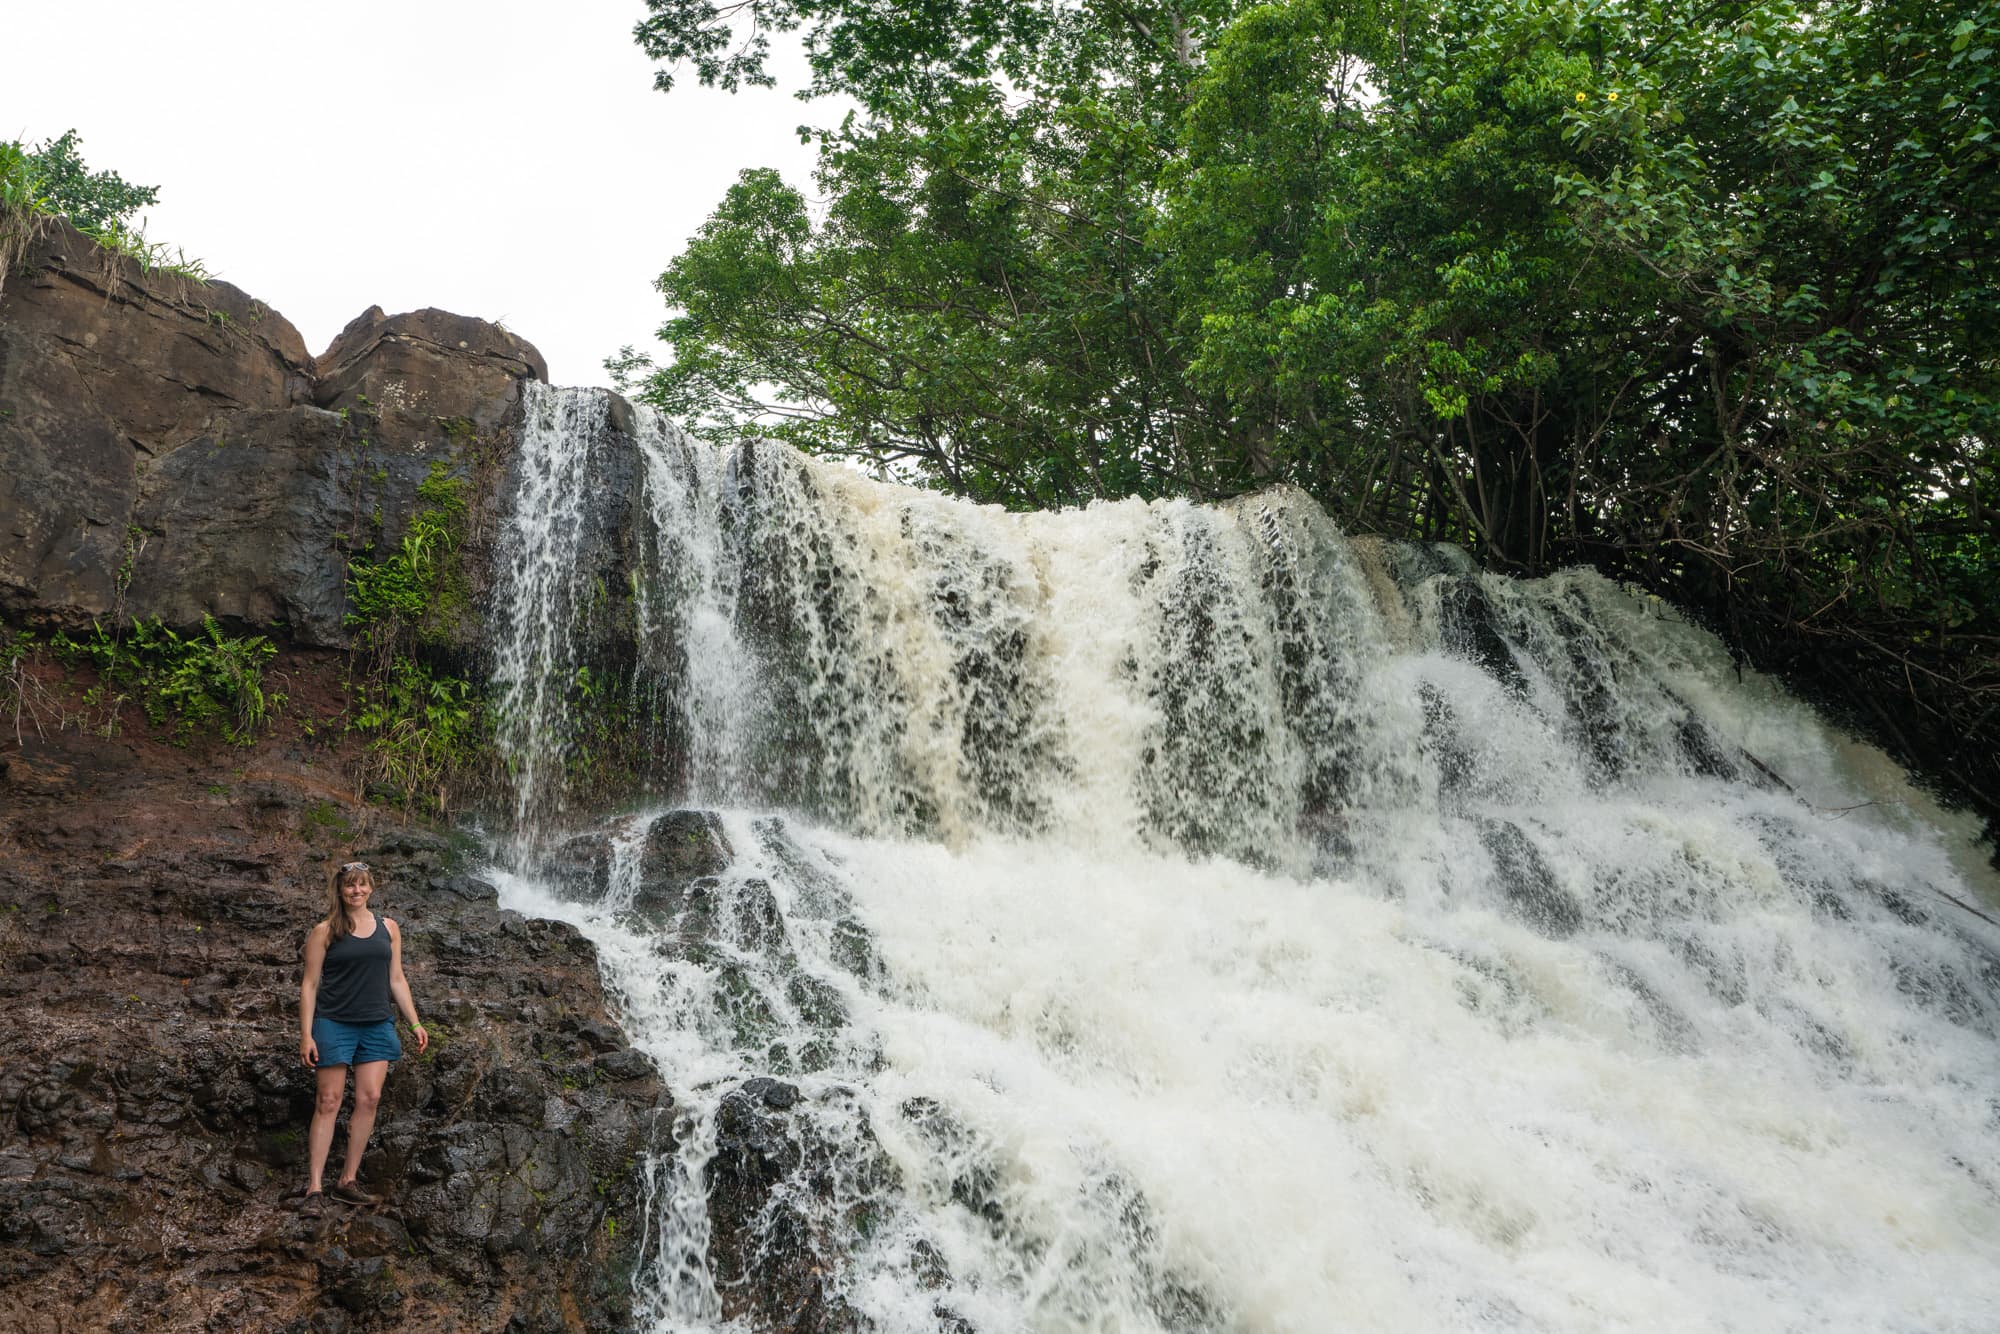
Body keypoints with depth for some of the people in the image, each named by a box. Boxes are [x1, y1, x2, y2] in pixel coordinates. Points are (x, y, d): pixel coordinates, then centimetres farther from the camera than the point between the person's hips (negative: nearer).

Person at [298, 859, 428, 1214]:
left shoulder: (388, 928, 9)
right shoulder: (325, 932, -2)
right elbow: (309, 985, -3)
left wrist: (415, 1023, 8)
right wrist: (306, 1034, -9)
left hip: (377, 1025, 4)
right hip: (334, 1025, -3)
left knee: (369, 1099, 0)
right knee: (329, 1101, -3)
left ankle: (348, 1180, 9)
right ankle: (315, 1187, 2)